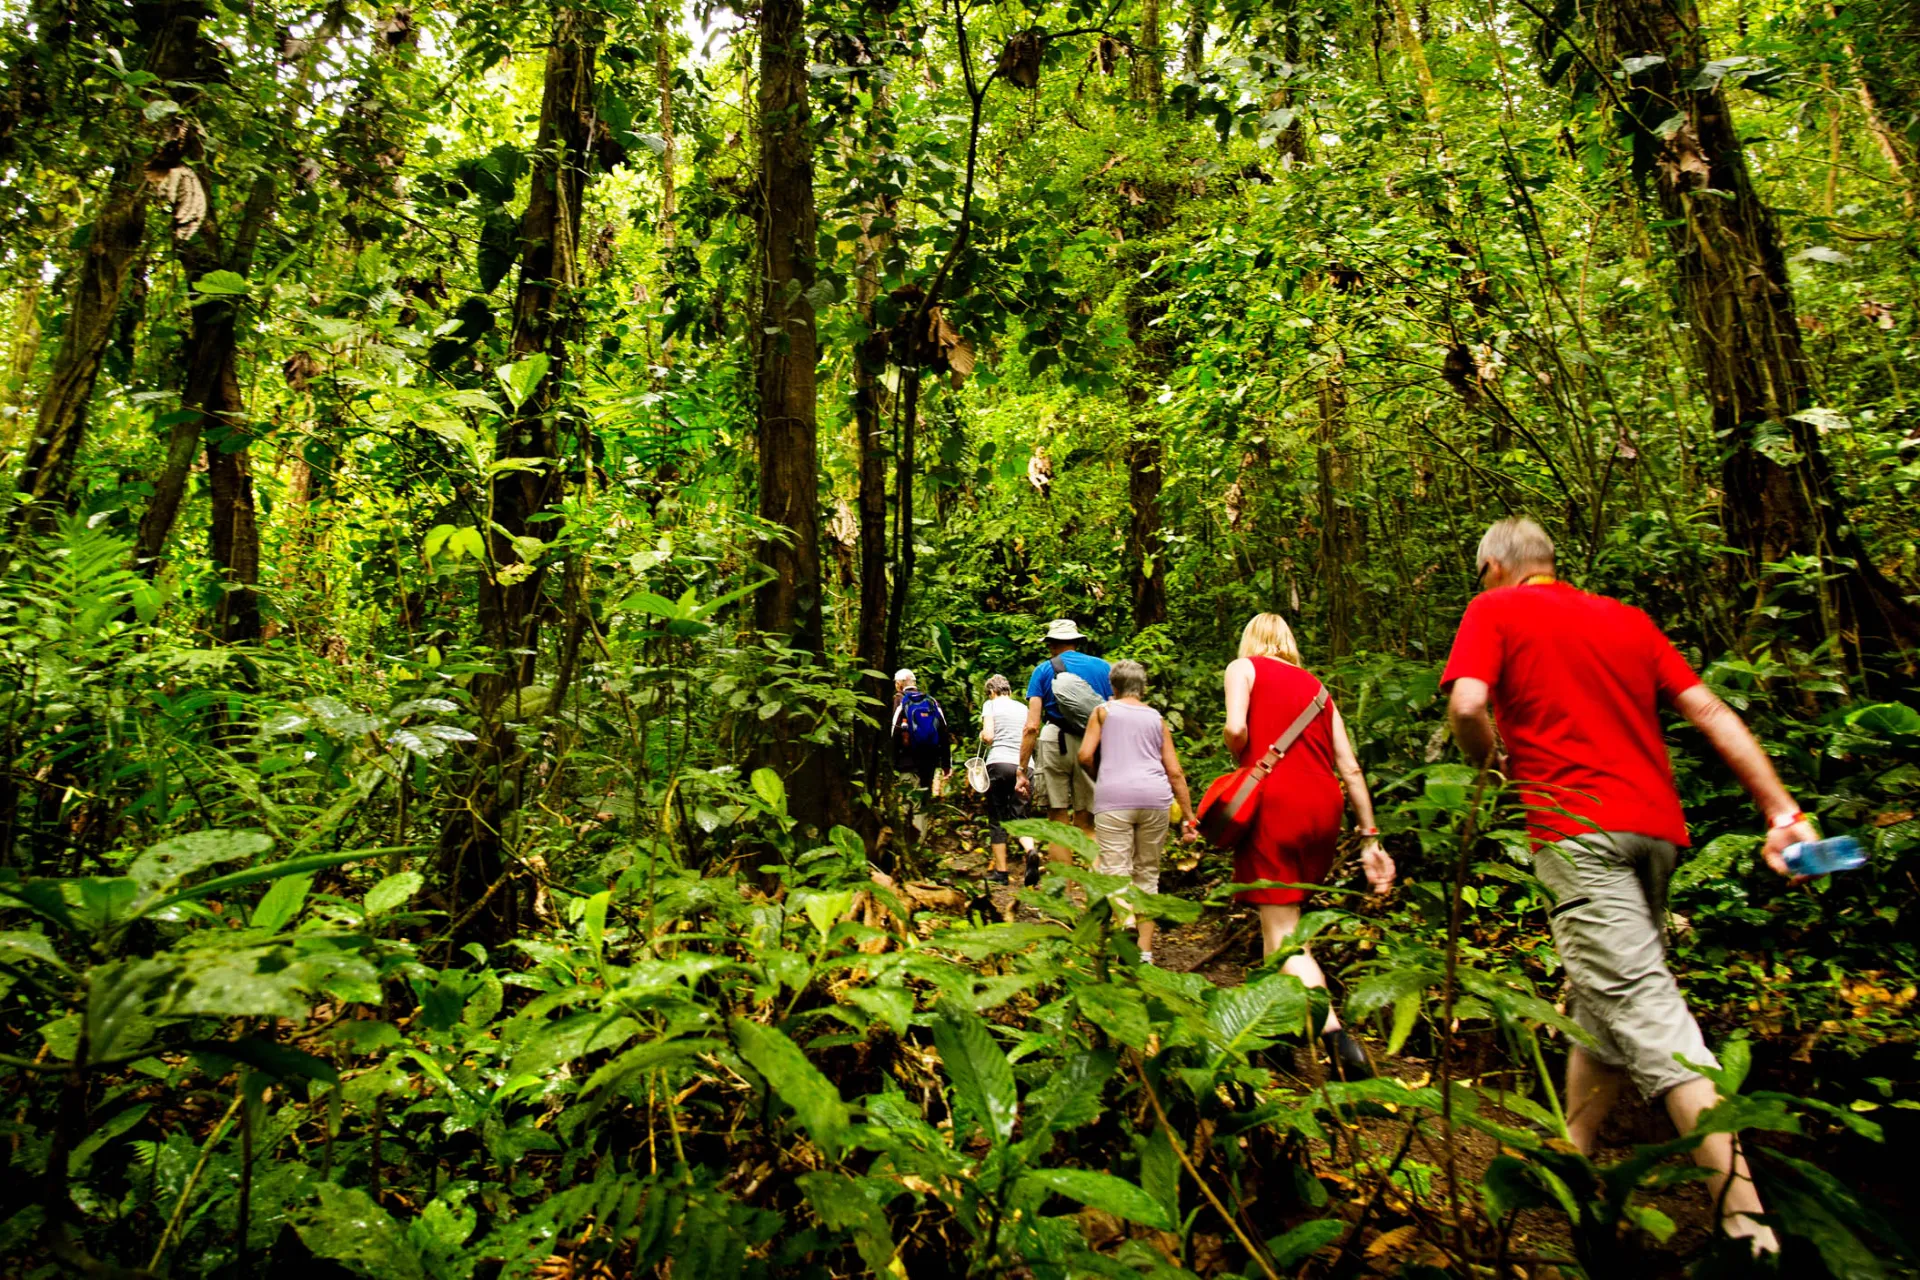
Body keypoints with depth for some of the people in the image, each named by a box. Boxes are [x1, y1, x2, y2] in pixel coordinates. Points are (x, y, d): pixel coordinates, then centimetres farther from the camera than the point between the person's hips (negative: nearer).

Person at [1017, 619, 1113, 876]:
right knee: (1086, 824, 7)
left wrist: (1022, 770, 0)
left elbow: (1031, 727, -2)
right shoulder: (1103, 667, 12)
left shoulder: (1043, 670, 7)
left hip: (1054, 742, -1)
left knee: (1058, 821, 7)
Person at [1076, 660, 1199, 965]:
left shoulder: (1104, 711, 13)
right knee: (1148, 874, 13)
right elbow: (1175, 772, 12)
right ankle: (1145, 951, 15)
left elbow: (1085, 756, 3)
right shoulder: (1157, 718, 18)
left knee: (1115, 874, -5)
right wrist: (1189, 817, 14)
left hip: (1114, 797, -3)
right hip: (1155, 798, 3)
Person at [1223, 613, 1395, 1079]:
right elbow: (1350, 769, 14)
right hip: (1324, 807, 6)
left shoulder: (1243, 667, 7)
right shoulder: (1315, 686, 20)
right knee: (1282, 920, 18)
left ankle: (1335, 1034, -19)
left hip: (1274, 802, -6)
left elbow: (1236, 729, -12)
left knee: (1282, 932, -4)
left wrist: (1245, 764, 9)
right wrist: (1370, 839, 15)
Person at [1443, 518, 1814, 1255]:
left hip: (1578, 827, -7)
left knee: (1641, 1004, -8)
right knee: (1602, 997, 17)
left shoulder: (1494, 609, 2)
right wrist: (1783, 812, 10)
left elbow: (1466, 704, -14)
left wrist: (1496, 767, 5)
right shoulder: (1626, 618, 20)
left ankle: (1743, 1212, -14)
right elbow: (1709, 711, 12)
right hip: (1657, 825, 7)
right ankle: (1572, 1154, 28)